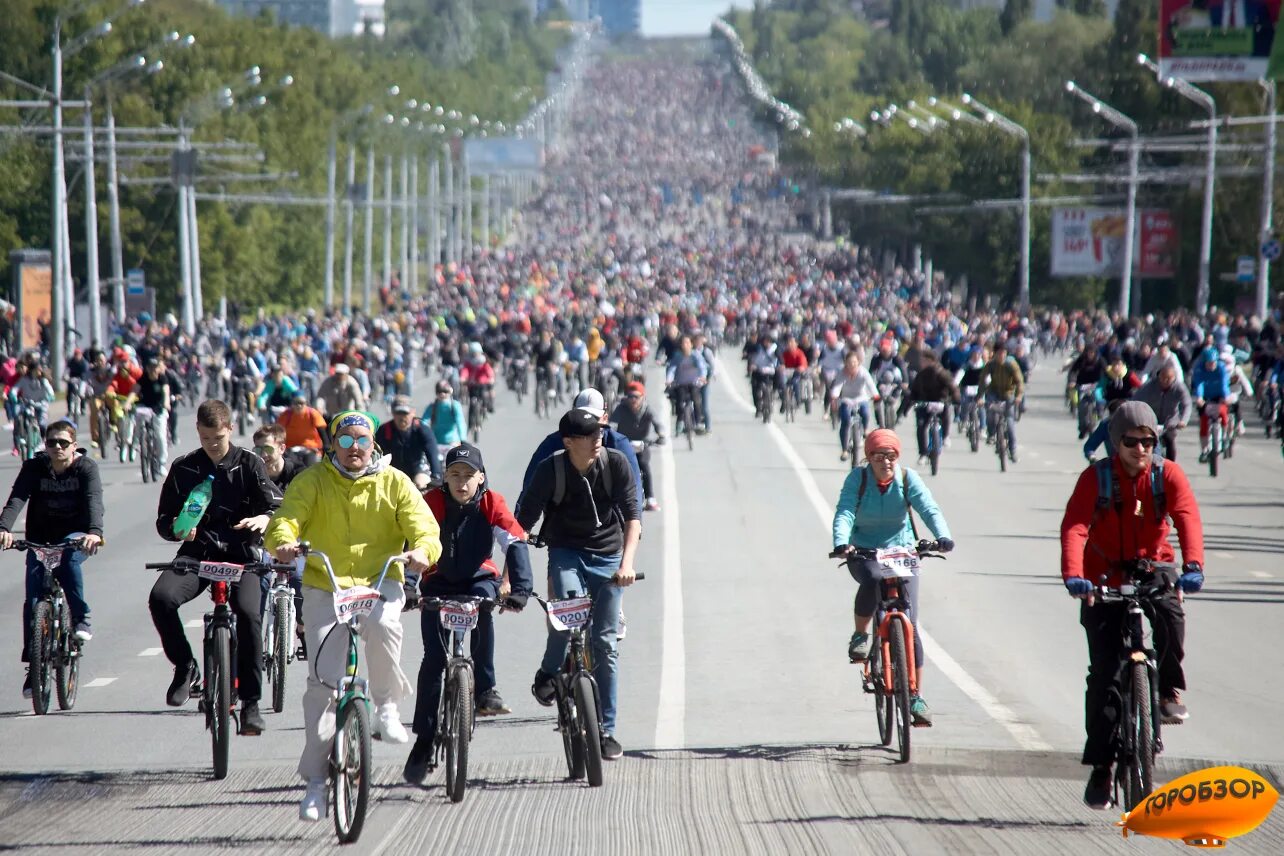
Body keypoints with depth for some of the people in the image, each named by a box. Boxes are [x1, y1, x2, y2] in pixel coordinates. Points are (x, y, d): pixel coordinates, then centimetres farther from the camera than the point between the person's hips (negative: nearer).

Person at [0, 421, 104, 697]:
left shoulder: (86, 467, -12)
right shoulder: (34, 467, -9)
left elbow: (94, 501, -27)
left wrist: (94, 532, -47)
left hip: (76, 537, -2)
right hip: (41, 538, 2)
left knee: (67, 555, -36)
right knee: (33, 601, -9)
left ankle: (80, 617, -18)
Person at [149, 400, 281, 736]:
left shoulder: (248, 464, 5)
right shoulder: (183, 468, 9)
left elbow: (277, 508, -2)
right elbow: (163, 520, 10)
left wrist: (263, 519, -26)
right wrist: (177, 529, -14)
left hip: (241, 553, -2)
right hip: (197, 551, 2)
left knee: (248, 612, -29)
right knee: (161, 597, -29)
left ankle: (250, 702, -17)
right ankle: (185, 667, -5)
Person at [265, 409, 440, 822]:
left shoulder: (394, 482, 4)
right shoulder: (312, 481, 4)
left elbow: (424, 528, -5)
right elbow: (287, 517, -11)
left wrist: (422, 551, -29)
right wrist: (284, 542, -35)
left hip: (379, 581, 0)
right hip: (324, 586, 0)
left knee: (383, 623, -36)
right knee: (323, 681, -8)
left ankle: (387, 705, -11)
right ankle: (316, 780, -1)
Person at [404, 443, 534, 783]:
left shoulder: (492, 503, -15)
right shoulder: (432, 502, -16)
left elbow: (516, 544, -21)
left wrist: (520, 588, -34)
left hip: (478, 579, 0)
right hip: (438, 583, 0)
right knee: (434, 659, -11)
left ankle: (485, 690, -23)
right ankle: (423, 741, -3)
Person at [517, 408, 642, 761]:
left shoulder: (615, 464, -11)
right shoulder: (551, 470, -14)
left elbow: (633, 515, -12)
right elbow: (522, 523, -13)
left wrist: (627, 562, -27)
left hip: (608, 558, 1)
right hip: (567, 553, -1)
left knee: (604, 643, 0)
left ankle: (606, 729, 8)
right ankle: (547, 675, -2)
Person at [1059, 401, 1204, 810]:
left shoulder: (1168, 475, -6)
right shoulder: (1095, 478, -10)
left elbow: (1188, 518, -22)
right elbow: (1074, 527, -24)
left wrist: (1193, 565, -41)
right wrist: (1073, 575, -42)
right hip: (1105, 581, -1)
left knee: (1170, 618, -32)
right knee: (1104, 673, -8)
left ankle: (1167, 691, -4)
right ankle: (1100, 767, -1)